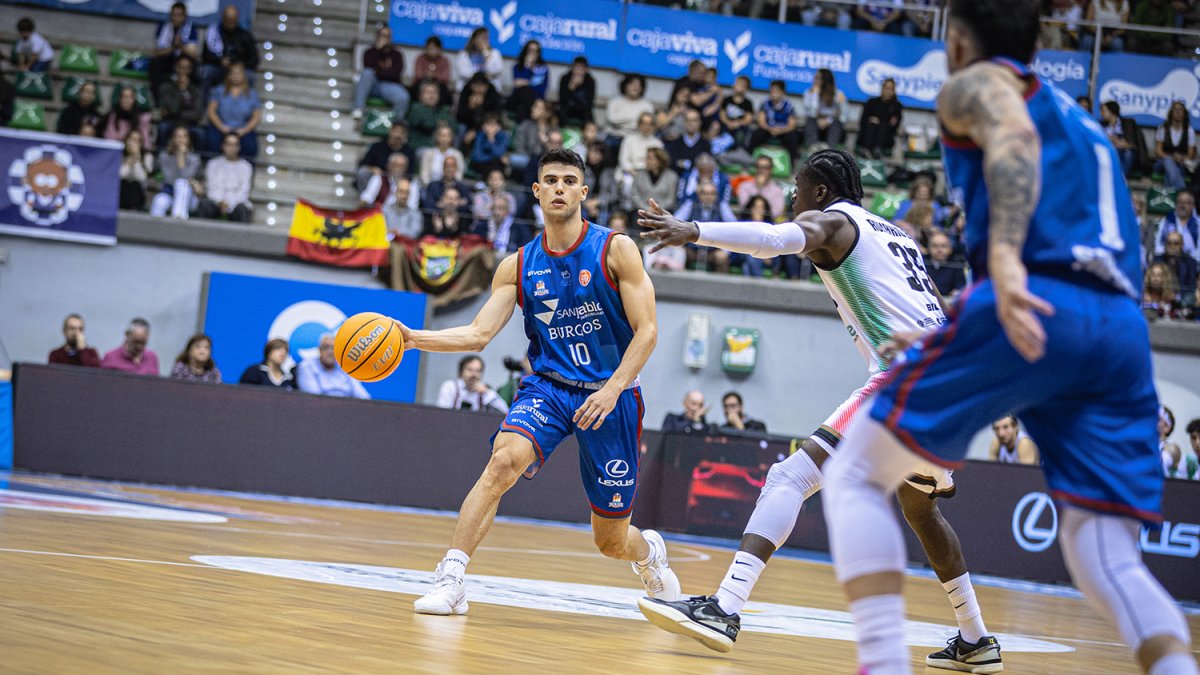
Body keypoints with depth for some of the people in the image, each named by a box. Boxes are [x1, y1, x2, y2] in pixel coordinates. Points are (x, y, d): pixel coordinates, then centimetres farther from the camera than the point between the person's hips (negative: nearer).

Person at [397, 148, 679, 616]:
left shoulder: (615, 250, -5)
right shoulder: (518, 266, 3)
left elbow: (646, 330, -8)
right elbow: (479, 334, -3)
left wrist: (612, 389, -21)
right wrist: (414, 339, -18)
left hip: (610, 394, -1)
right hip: (548, 387, 2)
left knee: (611, 542, 6)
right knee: (504, 459, -32)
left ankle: (649, 552, 44)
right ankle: (450, 579, -32)